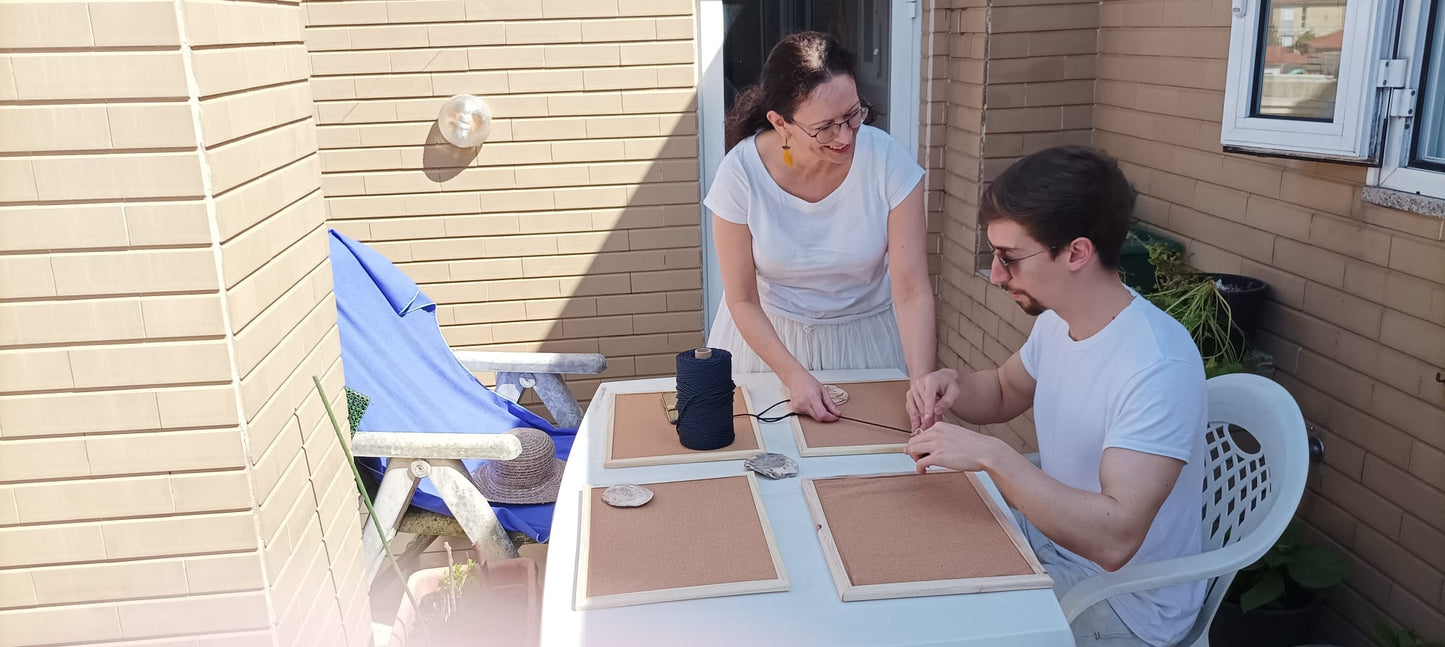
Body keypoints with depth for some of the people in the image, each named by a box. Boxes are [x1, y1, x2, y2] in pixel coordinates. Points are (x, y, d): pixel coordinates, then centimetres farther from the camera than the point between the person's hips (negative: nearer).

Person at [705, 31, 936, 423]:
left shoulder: (889, 162, -22)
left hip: (867, 337, 1)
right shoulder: (740, 174, -22)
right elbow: (743, 301, -14)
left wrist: (921, 380, -34)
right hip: (767, 336, 0)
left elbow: (911, 290, -21)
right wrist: (795, 376, -26)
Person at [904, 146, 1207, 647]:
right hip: (1050, 535, 8)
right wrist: (954, 386, -6)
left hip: (1124, 602, -7)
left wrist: (990, 455, -37)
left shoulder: (1159, 367, -30)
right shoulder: (1056, 321, -3)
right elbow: (1004, 393, 16)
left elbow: (1115, 539, -36)